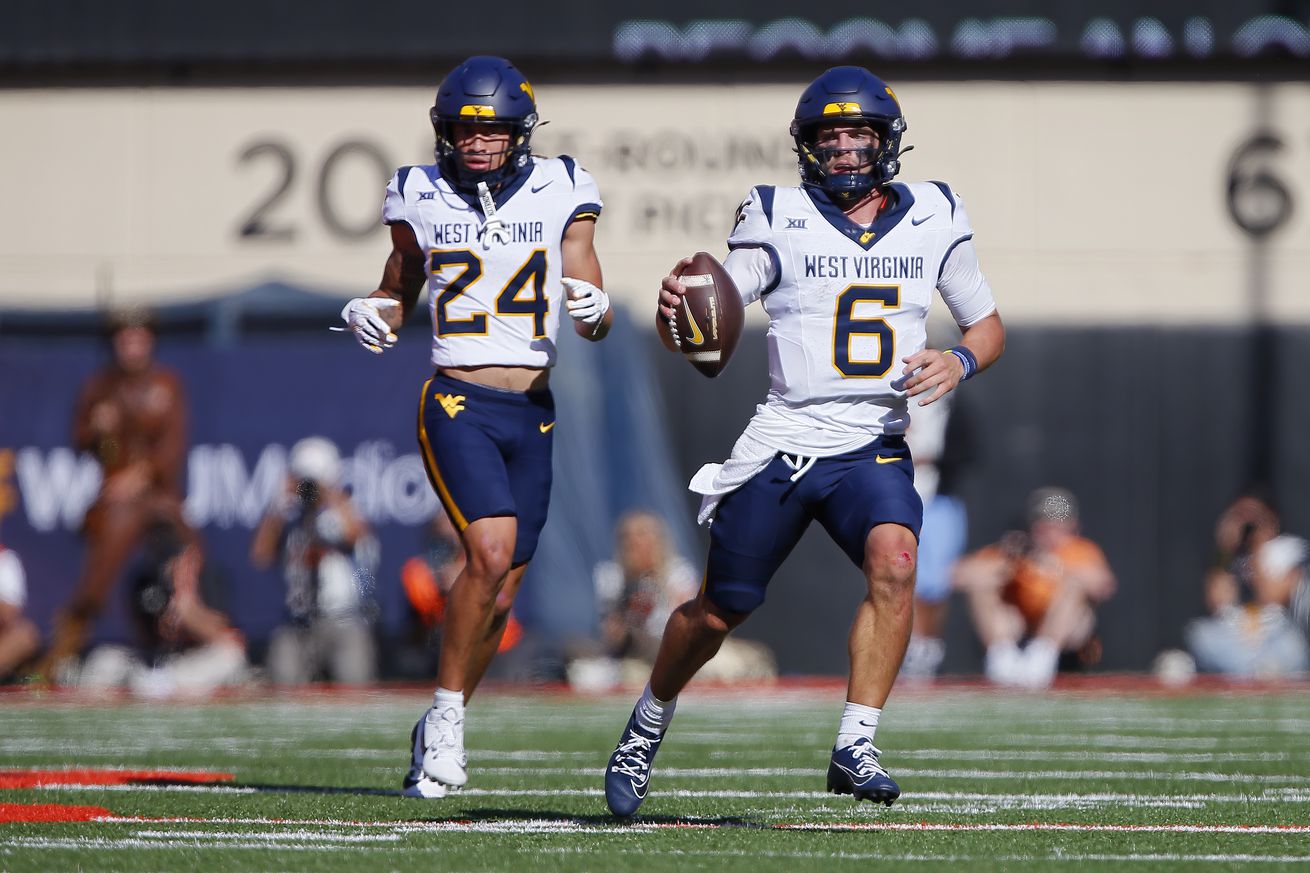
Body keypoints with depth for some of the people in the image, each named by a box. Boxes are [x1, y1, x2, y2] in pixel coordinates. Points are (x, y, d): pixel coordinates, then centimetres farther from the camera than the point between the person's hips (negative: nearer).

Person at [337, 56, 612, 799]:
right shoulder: (422, 198, 3)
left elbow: (597, 326, 4)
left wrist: (595, 310, -19)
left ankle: (439, 734, 25)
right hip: (458, 404, -3)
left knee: (500, 594, 7)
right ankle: (447, 720, -10)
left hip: (534, 412, 3)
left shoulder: (561, 194, 3)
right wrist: (370, 315, -4)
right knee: (492, 550, -24)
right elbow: (400, 292, 18)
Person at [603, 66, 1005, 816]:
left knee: (894, 560, -29)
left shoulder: (934, 219, 4)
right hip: (785, 438, -1)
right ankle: (647, 727, 37)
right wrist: (674, 309, -28)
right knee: (718, 611, 9)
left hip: (874, 448, 1)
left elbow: (988, 326, 15)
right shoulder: (779, 220, -3)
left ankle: (855, 746, -24)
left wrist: (960, 362, -8)